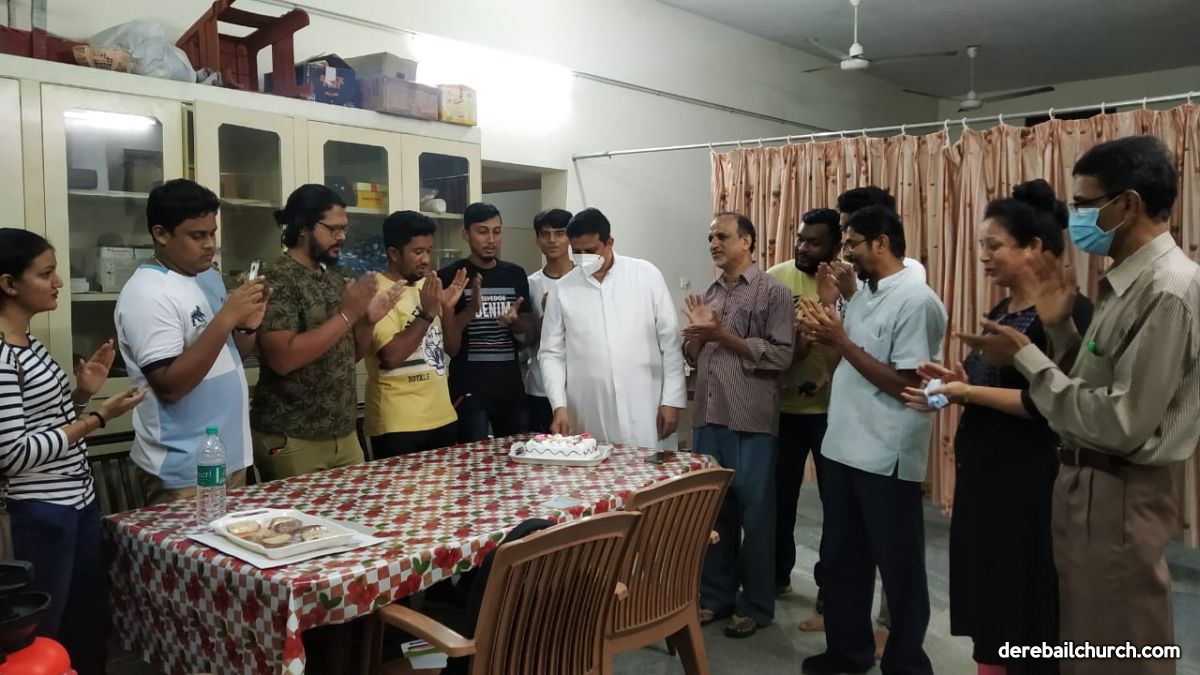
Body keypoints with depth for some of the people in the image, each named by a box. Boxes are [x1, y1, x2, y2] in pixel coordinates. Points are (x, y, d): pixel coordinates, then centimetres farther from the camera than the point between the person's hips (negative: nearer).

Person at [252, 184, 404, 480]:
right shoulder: (277, 280, -12)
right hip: (292, 441, -7)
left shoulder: (335, 278, 10)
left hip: (344, 434, 7)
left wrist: (368, 320, -4)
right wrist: (347, 314, -21)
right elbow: (282, 358, -23)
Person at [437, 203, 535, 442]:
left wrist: (514, 321, -11)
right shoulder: (449, 276, -4)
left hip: (511, 387, 4)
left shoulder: (515, 274, 8)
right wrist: (471, 309, -19)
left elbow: (529, 335, 11)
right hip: (469, 389, -4)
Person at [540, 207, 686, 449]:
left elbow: (669, 343, 2)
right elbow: (552, 353, 7)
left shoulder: (646, 275, 1)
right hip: (589, 419, 1)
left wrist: (671, 400, -2)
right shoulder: (563, 290, 4)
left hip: (645, 414, -1)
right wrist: (559, 405, -4)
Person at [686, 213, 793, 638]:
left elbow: (781, 355, -13)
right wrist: (695, 336, -3)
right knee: (713, 508, 13)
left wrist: (724, 336, -15)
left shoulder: (772, 292, -4)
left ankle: (755, 604, 18)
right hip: (708, 418, 6)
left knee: (754, 512, 5)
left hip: (752, 422, -6)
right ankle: (716, 594, 26)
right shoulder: (709, 294, 15)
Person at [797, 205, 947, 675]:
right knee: (841, 558, 18)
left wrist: (841, 340, -18)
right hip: (843, 449, 9)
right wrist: (823, 335, -2)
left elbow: (905, 384, -19)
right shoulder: (862, 296, 12)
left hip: (887, 459, -8)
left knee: (898, 568, 8)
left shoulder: (917, 301, -15)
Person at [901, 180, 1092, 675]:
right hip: (983, 473, 8)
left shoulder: (1069, 314, -14)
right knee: (986, 608, 16)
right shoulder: (1000, 312, 12)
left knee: (1027, 615, 6)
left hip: (1030, 483, -8)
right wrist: (956, 382, 0)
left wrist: (968, 392, -22)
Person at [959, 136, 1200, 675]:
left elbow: (1122, 424, -26)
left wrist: (1026, 358, -20)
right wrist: (1059, 329, 1)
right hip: (1087, 484, 10)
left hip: (1117, 495, -10)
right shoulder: (1128, 282, 9)